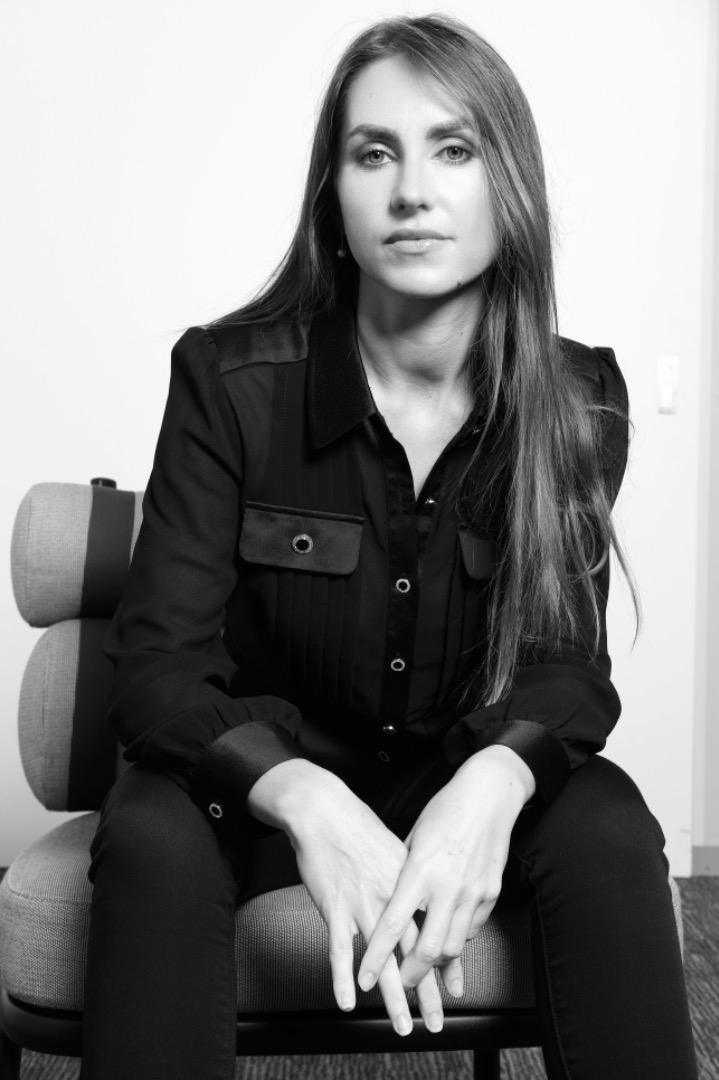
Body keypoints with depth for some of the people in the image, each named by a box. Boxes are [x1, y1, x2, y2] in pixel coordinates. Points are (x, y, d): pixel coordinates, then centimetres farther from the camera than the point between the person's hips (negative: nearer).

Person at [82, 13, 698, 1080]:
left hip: (471, 778, 1)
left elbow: (566, 660, -9)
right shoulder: (229, 378, -14)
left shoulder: (578, 400, -9)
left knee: (608, 830, -28)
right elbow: (155, 661, -17)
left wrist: (496, 779, -34)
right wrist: (304, 799, -38)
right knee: (154, 834, -31)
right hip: (267, 774, -1)